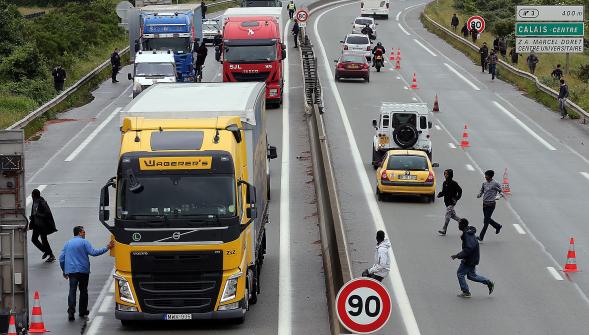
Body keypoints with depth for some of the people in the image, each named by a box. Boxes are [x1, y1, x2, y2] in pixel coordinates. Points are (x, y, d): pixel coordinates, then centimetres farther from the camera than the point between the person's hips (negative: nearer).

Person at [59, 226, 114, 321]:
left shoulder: (67, 243, 13)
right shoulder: (84, 242, -3)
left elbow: (61, 259, 13)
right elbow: (93, 252, -14)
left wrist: (64, 271, 22)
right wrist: (107, 248, -9)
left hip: (71, 271, 3)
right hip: (83, 270, -3)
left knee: (72, 291, -5)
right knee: (83, 291, 12)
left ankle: (71, 312, -19)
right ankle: (82, 311, 19)